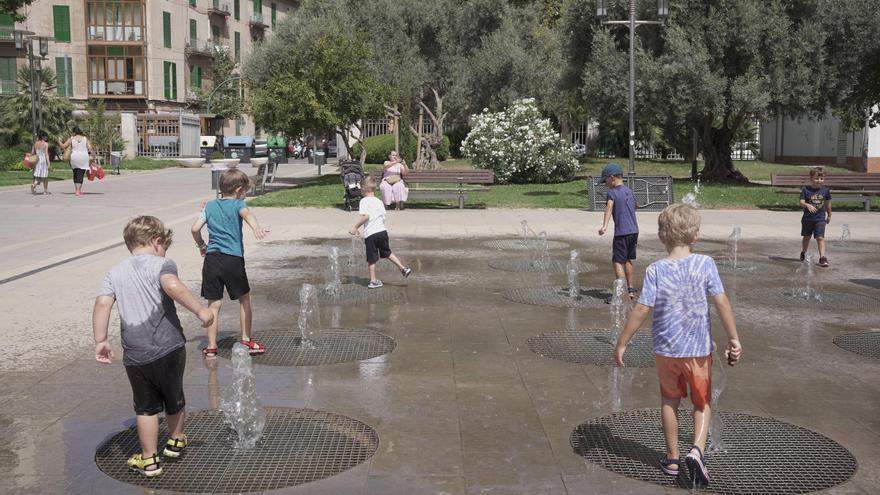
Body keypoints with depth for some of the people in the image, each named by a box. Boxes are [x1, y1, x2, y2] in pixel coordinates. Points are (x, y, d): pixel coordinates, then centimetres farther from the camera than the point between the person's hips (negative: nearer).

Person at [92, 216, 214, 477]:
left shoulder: (115, 272, 8)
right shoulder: (161, 264, -6)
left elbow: (102, 303, -3)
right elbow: (172, 285, -27)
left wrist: (100, 341, 1)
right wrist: (200, 310, -25)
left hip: (135, 355, 2)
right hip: (169, 348, -2)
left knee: (145, 408, 15)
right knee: (174, 398, 21)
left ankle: (149, 460, 19)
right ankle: (176, 441, 42)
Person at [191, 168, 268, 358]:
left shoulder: (210, 205, 13)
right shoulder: (237, 204, 1)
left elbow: (195, 228, 5)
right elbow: (247, 214, -22)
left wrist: (201, 246, 23)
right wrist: (256, 227, -42)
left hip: (212, 258, 3)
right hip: (233, 259, -3)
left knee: (214, 304, 7)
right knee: (244, 299, 15)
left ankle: (211, 347, 9)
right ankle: (247, 340, 19)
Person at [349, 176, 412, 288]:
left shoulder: (364, 201, -7)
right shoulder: (379, 202, 12)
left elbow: (365, 216, -19)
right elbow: (383, 218, 13)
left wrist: (355, 227, -14)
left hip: (370, 234, -5)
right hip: (382, 231, 5)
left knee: (371, 259, 4)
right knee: (387, 253, 22)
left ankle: (373, 280, 7)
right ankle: (403, 268, 19)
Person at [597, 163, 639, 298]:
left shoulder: (612, 192, -8)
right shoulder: (629, 191, 15)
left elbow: (609, 207, -28)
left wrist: (604, 225, -41)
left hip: (622, 233, -8)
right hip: (634, 230, 8)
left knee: (617, 262, -6)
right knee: (628, 260, 22)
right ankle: (630, 289, 31)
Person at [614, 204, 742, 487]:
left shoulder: (655, 271, -12)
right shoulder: (705, 264, -10)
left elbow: (641, 310, -14)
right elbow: (721, 301, -13)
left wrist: (622, 343, -6)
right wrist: (733, 338, -5)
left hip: (665, 349, 1)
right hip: (698, 349, 0)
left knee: (669, 401, 19)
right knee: (702, 403, 16)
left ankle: (672, 459, 26)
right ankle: (697, 450, -6)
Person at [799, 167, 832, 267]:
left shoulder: (825, 190, -2)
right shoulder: (805, 189, -9)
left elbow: (828, 204, 11)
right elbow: (801, 202, -16)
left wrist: (829, 215, 20)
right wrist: (808, 205, -37)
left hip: (820, 218, 0)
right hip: (808, 218, 0)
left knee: (820, 237, -10)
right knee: (807, 237, 18)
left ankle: (822, 258, -12)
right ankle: (803, 253, 40)